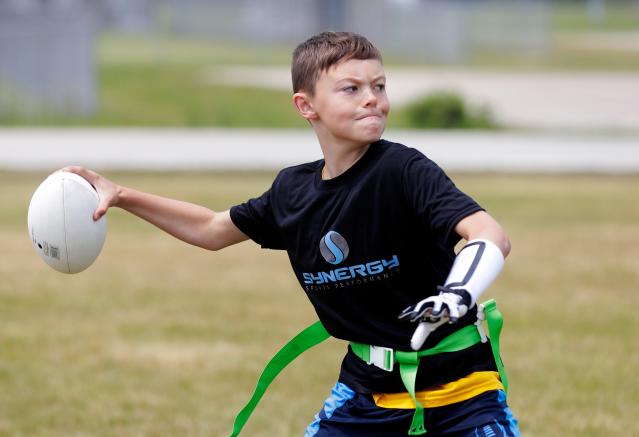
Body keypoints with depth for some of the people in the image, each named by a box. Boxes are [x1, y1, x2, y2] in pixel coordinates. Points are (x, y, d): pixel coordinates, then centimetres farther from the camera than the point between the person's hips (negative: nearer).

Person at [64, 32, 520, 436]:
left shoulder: (402, 171, -19)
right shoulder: (294, 191, -1)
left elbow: (492, 235, -33)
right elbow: (214, 230, 19)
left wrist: (458, 295, -53)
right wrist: (121, 196, 14)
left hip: (457, 391, -5)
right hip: (368, 386, 5)